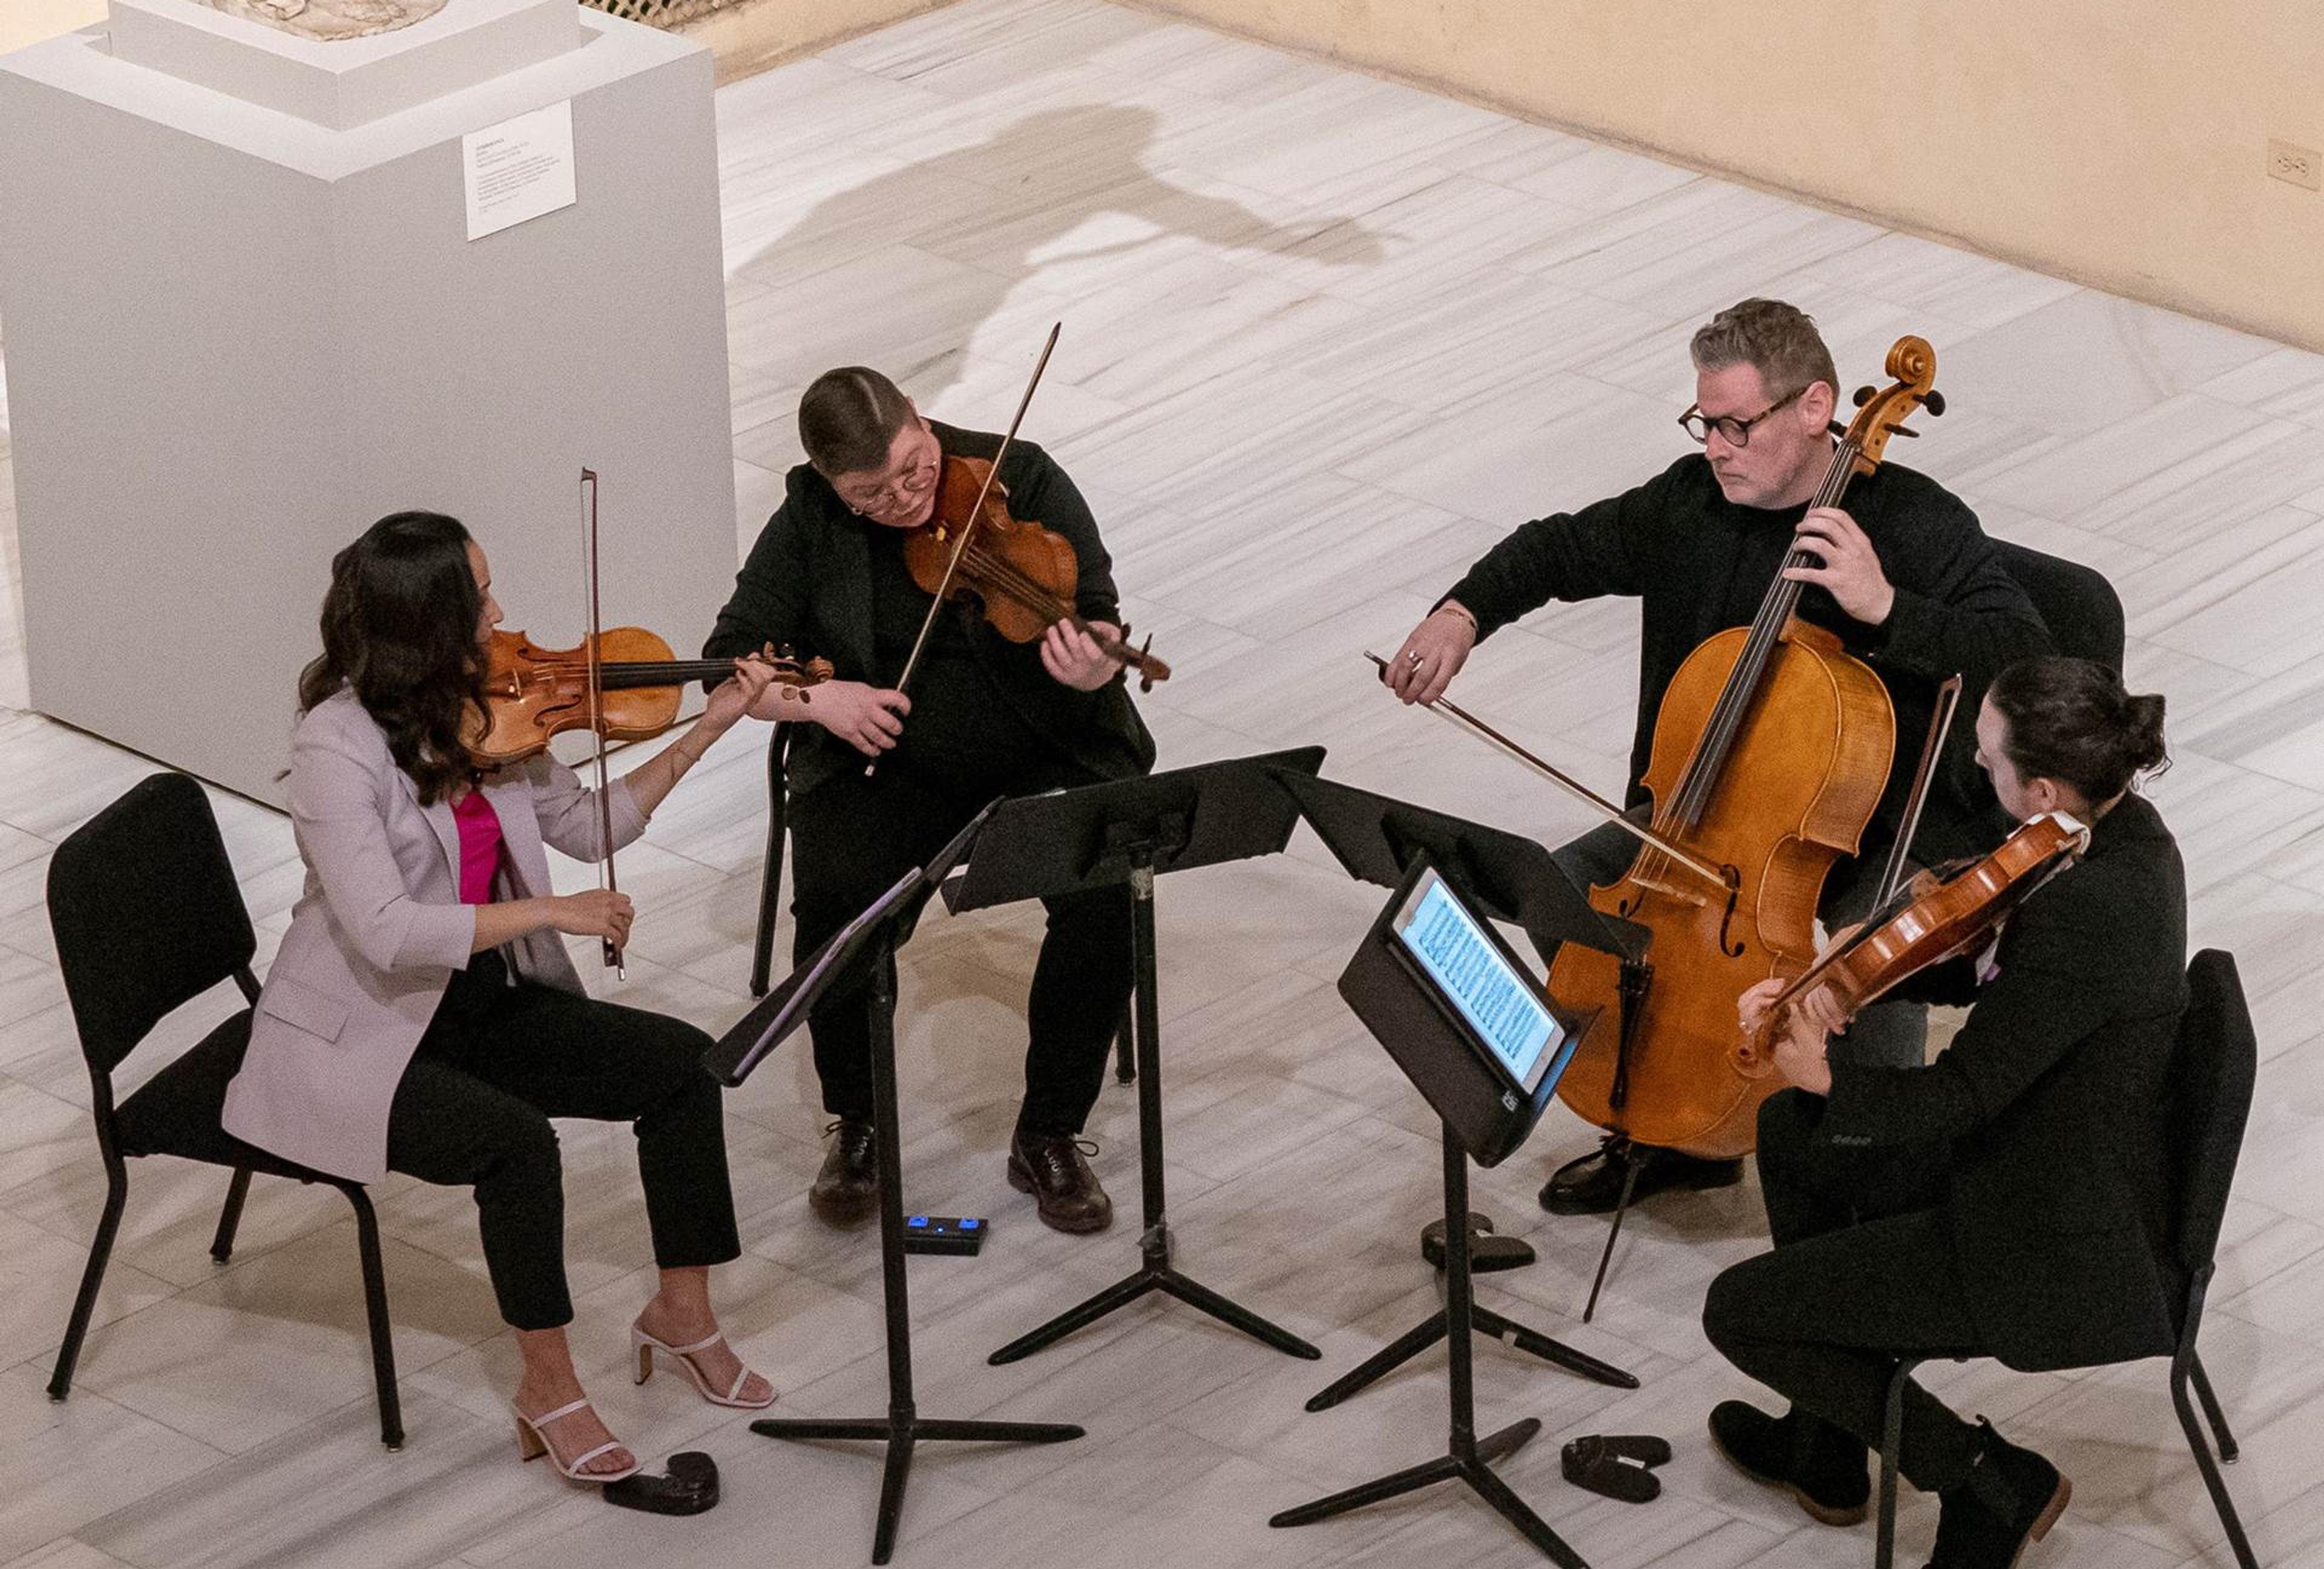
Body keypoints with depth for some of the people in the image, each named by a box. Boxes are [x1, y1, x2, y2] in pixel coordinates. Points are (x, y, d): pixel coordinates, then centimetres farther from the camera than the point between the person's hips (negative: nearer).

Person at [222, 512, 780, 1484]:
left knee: (678, 1062, -7)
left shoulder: (481, 713, 0)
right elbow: (385, 932, -31)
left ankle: (682, 1313, 8)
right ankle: (549, 1389, -13)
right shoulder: (338, 745, -23)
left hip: (478, 1004, 8)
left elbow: (588, 825, 11)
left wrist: (709, 729, 3)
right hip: (358, 1039, -7)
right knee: (515, 1139, -31)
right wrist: (551, 912, -29)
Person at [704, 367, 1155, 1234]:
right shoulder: (810, 527, -3)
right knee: (835, 903, -30)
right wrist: (817, 696, -19)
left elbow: (1094, 611, -10)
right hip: (886, 767, 0)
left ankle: (1049, 1137, -9)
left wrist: (1092, 668, -34)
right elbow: (731, 660, 1)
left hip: (1046, 760, 0)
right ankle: (857, 1126, -5)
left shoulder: (1023, 481, -7)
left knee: (1107, 898, -28)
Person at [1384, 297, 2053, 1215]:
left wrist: (1885, 607, -39)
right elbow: (1566, 549, 12)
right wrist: (1464, 613, -7)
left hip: (1894, 822, -6)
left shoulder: (1917, 526, -19)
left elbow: (2026, 662, -28)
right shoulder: (1693, 501, -3)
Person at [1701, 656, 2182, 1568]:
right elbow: (1969, 974, 9)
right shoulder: (2118, 829, -4)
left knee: (1738, 1313, 1)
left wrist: (1825, 1078, -6)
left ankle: (1995, 1481, 6)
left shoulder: (2082, 916, -33)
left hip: (2062, 1253, -10)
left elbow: (1955, 1098, -24)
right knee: (1790, 1133, 25)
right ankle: (1823, 1456, 36)